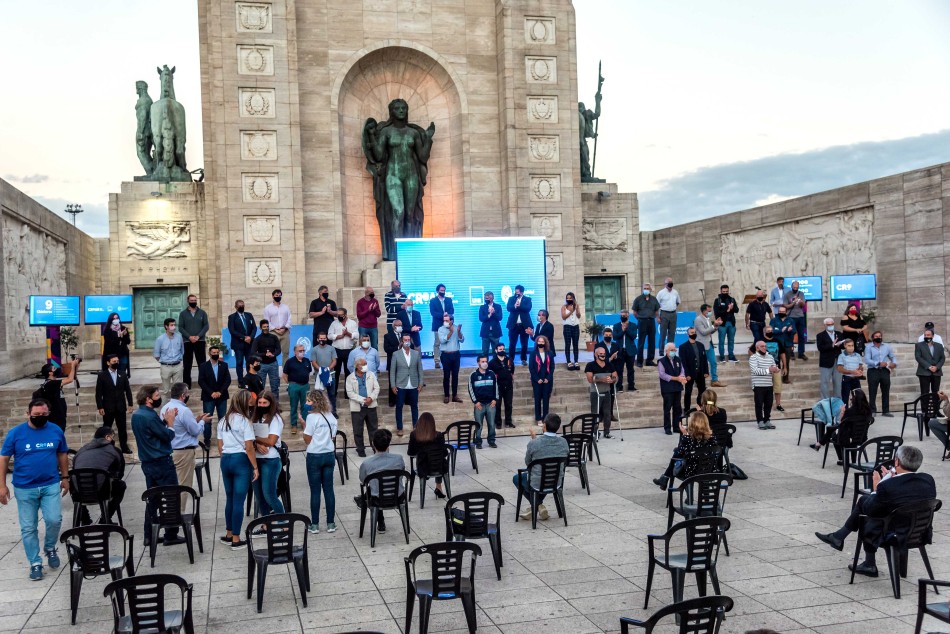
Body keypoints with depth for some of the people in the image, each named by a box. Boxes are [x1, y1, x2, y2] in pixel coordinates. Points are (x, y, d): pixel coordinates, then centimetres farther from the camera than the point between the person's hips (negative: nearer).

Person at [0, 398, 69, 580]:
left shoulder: (56, 431, -3)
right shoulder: (15, 433, -8)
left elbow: (62, 455, 11)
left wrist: (65, 478, 12)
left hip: (51, 485, 1)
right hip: (24, 489, 0)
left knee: (54, 520, -11)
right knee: (28, 528, 5)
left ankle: (50, 548, 18)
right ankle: (35, 563, 19)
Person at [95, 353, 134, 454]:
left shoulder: (122, 375, 6)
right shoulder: (102, 375, -3)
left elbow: (128, 390, 7)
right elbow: (98, 393, -4)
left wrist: (130, 404, 3)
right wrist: (100, 407, -9)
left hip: (121, 407, 2)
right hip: (108, 407, -2)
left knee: (122, 427, 6)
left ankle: (124, 447, 14)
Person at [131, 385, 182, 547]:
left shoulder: (136, 415, 7)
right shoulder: (150, 416, -22)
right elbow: (168, 436, -16)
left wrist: (165, 420, 2)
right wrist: (170, 420, -2)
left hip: (147, 462, 9)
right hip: (162, 462, -9)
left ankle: (149, 535, 18)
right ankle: (171, 535, 5)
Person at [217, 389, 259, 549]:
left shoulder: (223, 421, 9)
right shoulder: (245, 421, -10)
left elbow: (220, 447, 11)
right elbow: (249, 448, -13)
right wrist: (255, 467, -6)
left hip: (225, 460, 6)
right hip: (241, 461, -6)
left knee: (230, 499, 17)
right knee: (238, 501, -1)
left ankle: (229, 534, 25)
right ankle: (236, 540, 4)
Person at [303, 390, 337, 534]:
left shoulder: (312, 417, -13)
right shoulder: (331, 417, 5)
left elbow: (307, 439, -10)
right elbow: (333, 436, 9)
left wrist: (304, 424, -1)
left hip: (314, 456, -5)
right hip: (329, 455, 5)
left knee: (315, 491, 2)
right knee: (329, 489, 8)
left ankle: (315, 525, 8)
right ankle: (330, 523, 12)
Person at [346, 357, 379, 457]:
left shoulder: (371, 375, 4)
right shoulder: (350, 378, -5)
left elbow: (376, 388, 3)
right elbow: (350, 393, -10)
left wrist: (371, 398, -15)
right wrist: (362, 400, -19)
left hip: (371, 406, 2)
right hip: (357, 407, -2)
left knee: (373, 428, 10)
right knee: (358, 431, 4)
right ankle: (360, 450, 17)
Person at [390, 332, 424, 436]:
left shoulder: (416, 353, 4)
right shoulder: (396, 354, -2)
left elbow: (420, 369, 7)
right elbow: (392, 371, -1)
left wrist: (421, 383, 1)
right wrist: (393, 385, -6)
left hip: (414, 386, 2)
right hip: (400, 386, -2)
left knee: (414, 407, 9)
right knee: (399, 407, 4)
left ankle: (416, 427, 21)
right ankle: (399, 428, 14)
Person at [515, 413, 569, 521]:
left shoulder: (533, 443, -20)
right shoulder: (563, 442, -10)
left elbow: (527, 463, -2)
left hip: (537, 485, -4)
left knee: (517, 477, 27)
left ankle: (537, 504, 18)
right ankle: (536, 506, 31)